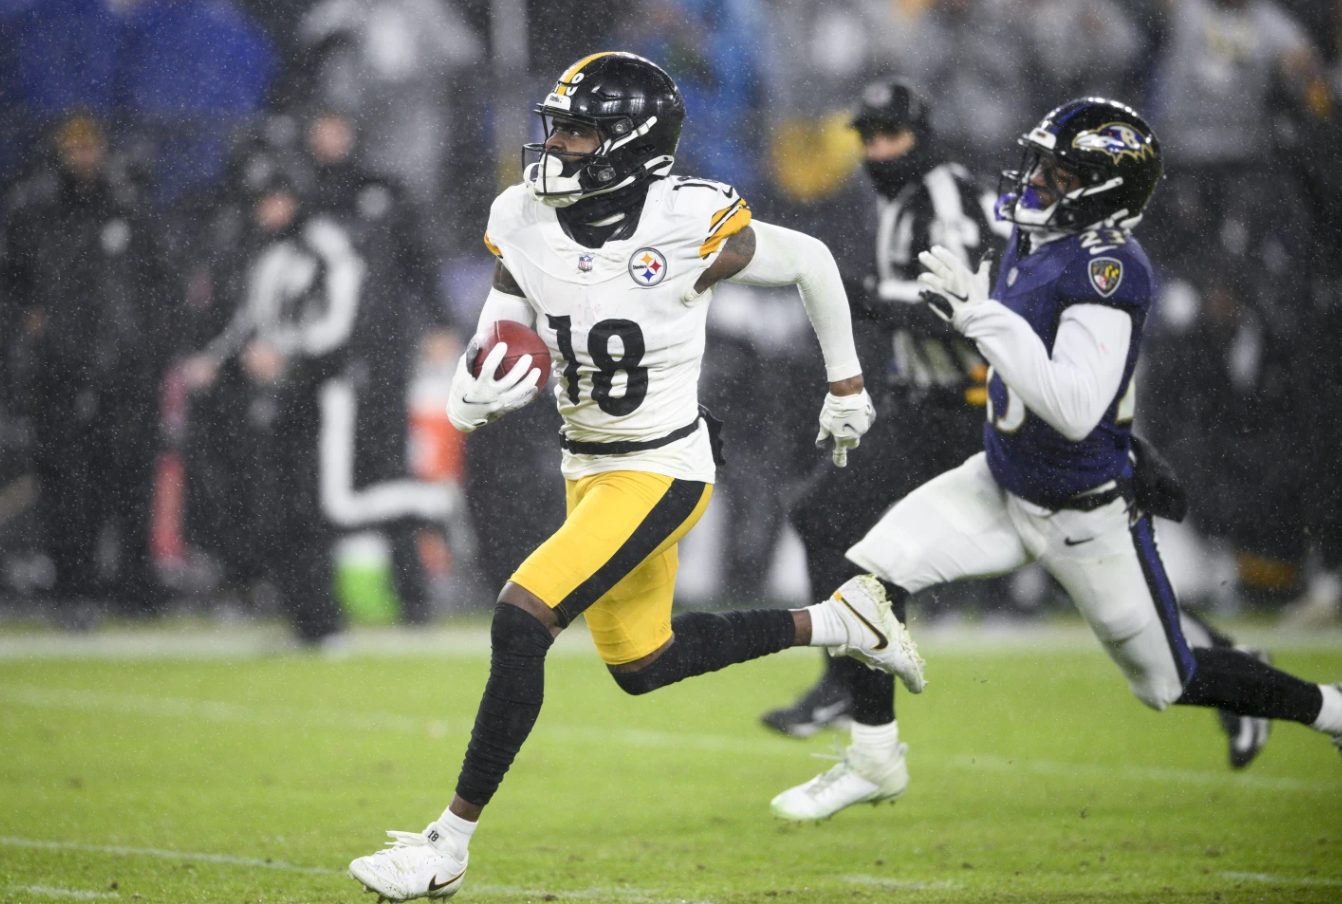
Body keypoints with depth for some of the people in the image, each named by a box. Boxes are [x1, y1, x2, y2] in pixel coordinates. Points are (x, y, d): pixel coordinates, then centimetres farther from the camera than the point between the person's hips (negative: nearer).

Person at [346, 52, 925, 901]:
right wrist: (476, 400, -25)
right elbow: (489, 359, 0)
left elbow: (812, 263, -4)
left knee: (521, 621, -20)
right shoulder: (528, 225, -6)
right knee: (641, 665, 21)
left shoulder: (691, 226, -21)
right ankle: (834, 622, 38)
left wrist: (848, 388, 8)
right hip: (589, 466, 8)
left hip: (662, 471, -8)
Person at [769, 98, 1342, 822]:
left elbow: (1076, 409, -37)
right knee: (872, 573, -7)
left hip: (1086, 512, -8)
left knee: (1174, 681, 7)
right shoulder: (1036, 238, -2)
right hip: (1004, 484, 8)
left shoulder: (1107, 267, -28)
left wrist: (983, 313, -37)